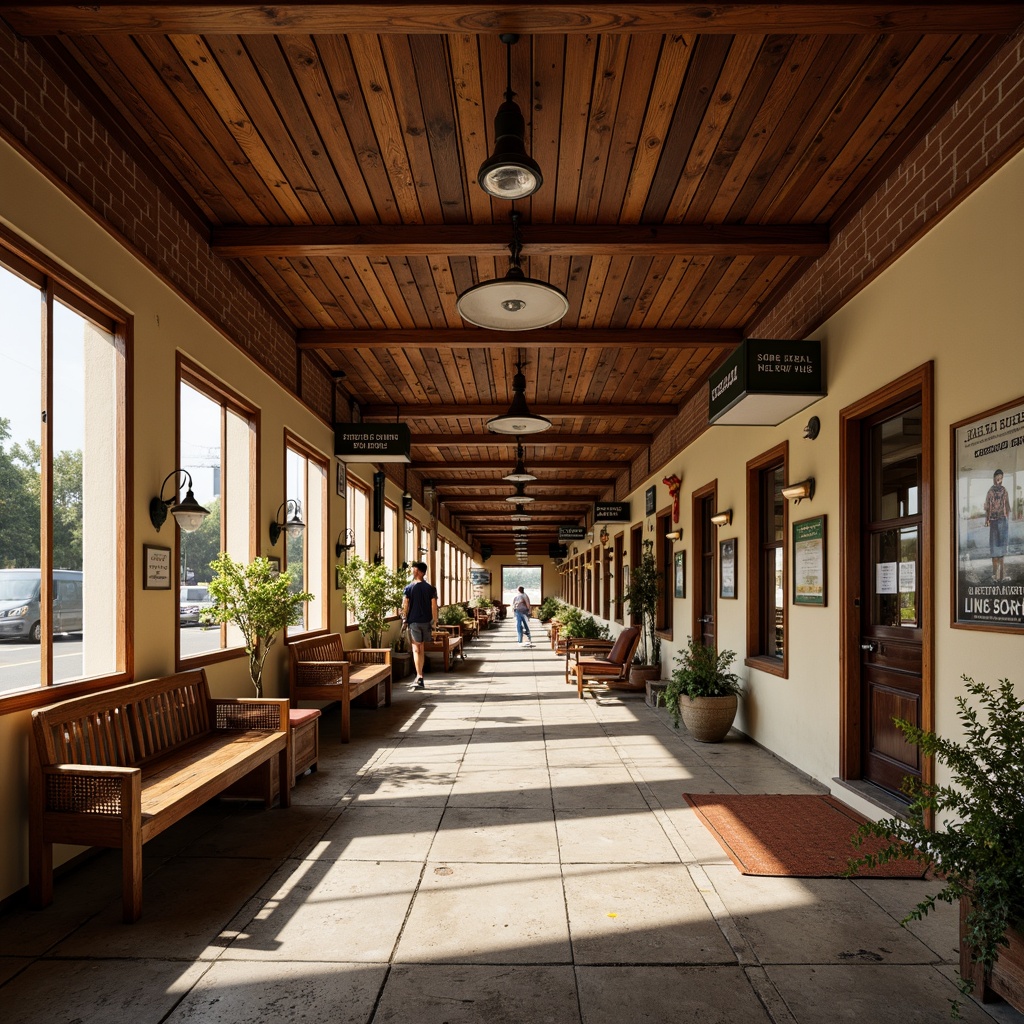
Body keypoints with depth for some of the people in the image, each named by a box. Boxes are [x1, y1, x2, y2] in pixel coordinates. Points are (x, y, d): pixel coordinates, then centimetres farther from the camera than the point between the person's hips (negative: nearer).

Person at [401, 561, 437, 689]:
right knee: (421, 649, 17)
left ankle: (419, 678, -13)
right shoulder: (430, 589, 0)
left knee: (416, 650, -3)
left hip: (413, 622, -3)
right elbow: (434, 607, -2)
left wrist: (404, 621, 2)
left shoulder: (409, 588, -5)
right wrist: (434, 624, 4)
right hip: (426, 622, 3)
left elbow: (405, 607, -7)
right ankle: (419, 676, 25)